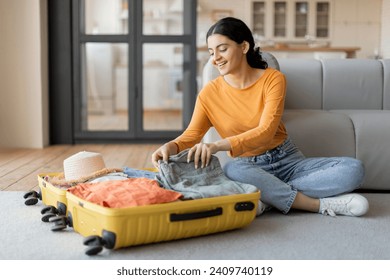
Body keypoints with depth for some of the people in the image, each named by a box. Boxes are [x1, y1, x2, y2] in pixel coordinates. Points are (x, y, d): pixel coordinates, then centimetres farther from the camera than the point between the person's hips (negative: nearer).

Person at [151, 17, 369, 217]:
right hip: (248, 165, -1)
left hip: (288, 160, 1)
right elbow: (192, 135, -4)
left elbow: (265, 132, -20)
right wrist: (171, 147, -29)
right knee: (233, 170, -39)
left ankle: (272, 196, -26)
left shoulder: (273, 79, -8)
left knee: (354, 168, -20)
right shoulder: (209, 94, -2)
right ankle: (322, 204, -27)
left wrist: (217, 146, -35)